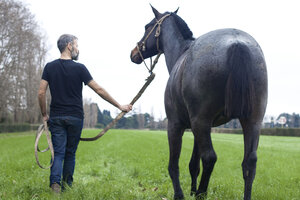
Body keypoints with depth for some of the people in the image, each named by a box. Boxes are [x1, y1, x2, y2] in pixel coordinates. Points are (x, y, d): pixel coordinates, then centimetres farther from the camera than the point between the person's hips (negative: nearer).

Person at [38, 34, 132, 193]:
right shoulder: (79, 68, -5)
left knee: (58, 153, 2)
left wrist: (44, 114, 8)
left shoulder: (50, 67, 3)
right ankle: (67, 184, 15)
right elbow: (99, 90, -4)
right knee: (70, 153, 11)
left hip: (56, 117, 2)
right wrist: (119, 106, 2)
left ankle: (55, 182, -17)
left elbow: (41, 93, -3)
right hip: (75, 117, -1)